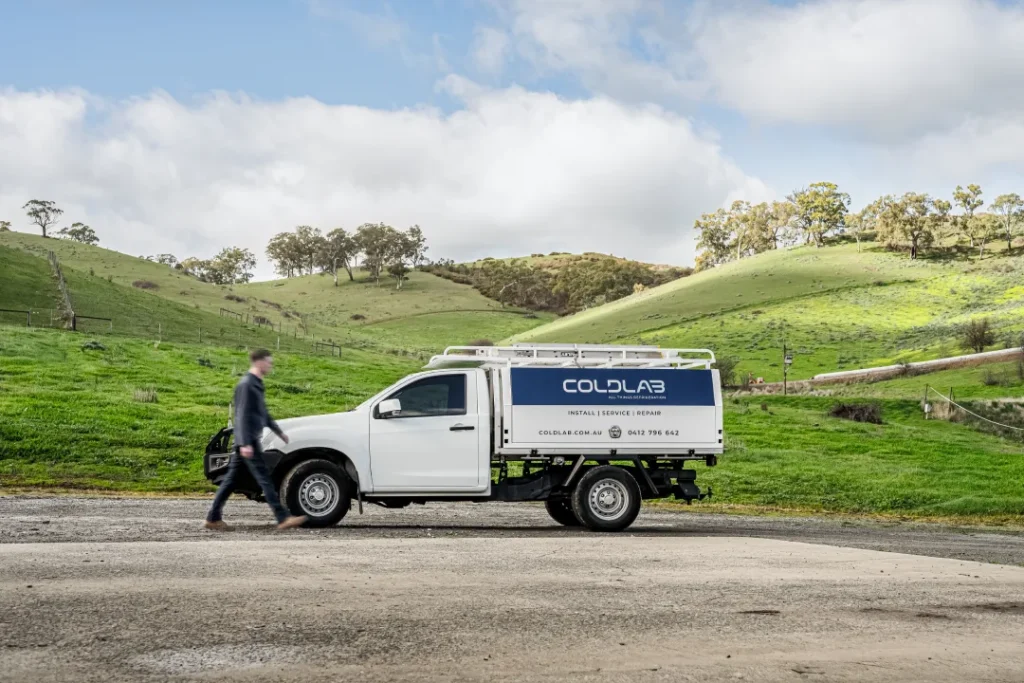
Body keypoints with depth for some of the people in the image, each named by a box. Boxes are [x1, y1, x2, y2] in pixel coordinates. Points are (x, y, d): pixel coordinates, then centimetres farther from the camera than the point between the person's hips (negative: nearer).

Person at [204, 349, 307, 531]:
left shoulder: (256, 384, 18)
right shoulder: (246, 385, -12)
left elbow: (263, 413, 29)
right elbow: (243, 415, -19)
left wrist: (279, 431, 33)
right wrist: (246, 443, -24)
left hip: (248, 441, 10)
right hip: (247, 441, -10)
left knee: (231, 479, 10)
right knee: (264, 478, -11)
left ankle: (213, 518, 13)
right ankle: (283, 518, -13)